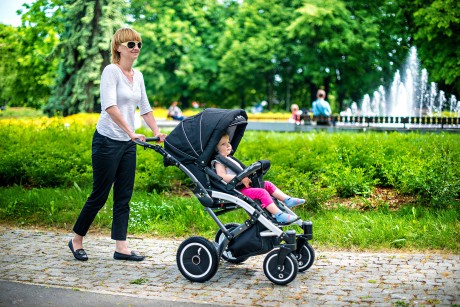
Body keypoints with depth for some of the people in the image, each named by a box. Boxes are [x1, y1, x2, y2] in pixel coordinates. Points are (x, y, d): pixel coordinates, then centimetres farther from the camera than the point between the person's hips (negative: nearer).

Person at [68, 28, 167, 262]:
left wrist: (157, 132, 6)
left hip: (128, 144, 7)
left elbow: (145, 108, 18)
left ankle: (121, 247, 11)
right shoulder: (111, 71, -12)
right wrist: (132, 132, -32)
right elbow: (110, 106, -25)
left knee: (124, 196, 6)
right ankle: (76, 240, 18)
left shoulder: (138, 75, 11)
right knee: (100, 195, 1)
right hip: (107, 141, -7)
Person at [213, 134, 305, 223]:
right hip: (238, 190, -11)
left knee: (268, 184, 9)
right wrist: (241, 179, -29)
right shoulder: (219, 162, -9)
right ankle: (279, 215, -29)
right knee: (261, 192, -24)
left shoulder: (229, 159, 24)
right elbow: (222, 176, -26)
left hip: (245, 186, 11)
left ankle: (287, 200, 4)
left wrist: (247, 177, 14)